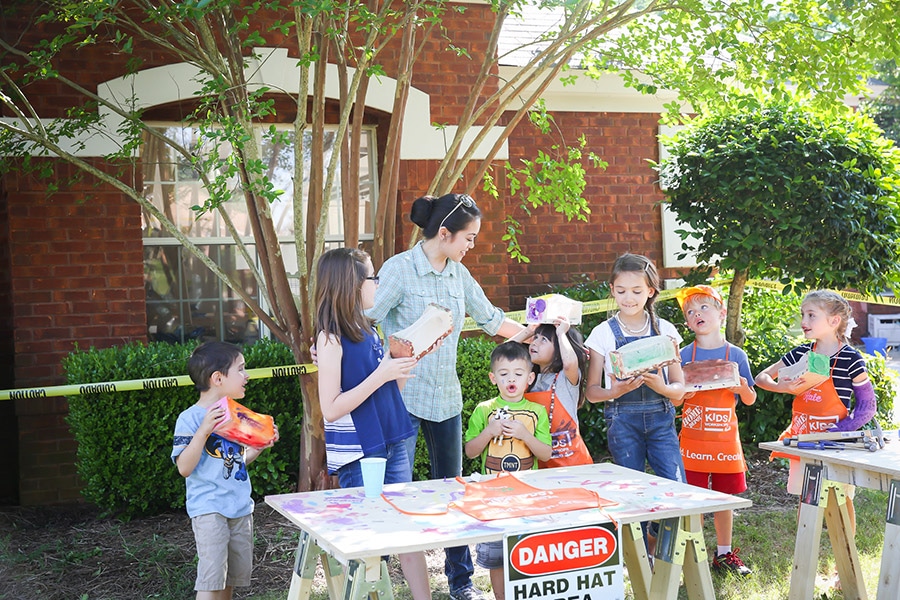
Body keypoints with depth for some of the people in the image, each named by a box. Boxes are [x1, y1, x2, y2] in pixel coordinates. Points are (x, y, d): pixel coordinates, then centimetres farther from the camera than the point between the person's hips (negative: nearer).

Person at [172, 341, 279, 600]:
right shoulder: (190, 418, -10)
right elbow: (185, 467, -18)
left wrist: (260, 445, 7)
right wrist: (204, 430, -26)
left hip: (240, 507, 7)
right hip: (209, 509, -7)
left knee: (236, 575, 13)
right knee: (211, 578, -8)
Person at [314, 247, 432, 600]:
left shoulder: (369, 332, 10)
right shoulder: (331, 338, -12)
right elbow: (331, 409, -18)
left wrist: (401, 368, 3)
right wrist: (381, 374, -20)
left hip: (392, 446, 7)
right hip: (358, 455, -7)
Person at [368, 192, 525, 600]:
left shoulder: (459, 274, 9)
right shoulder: (399, 268, -10)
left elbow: (490, 318, 18)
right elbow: (365, 320, -12)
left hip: (446, 395, 6)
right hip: (404, 395, -6)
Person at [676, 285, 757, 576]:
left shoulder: (736, 355, 1)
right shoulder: (685, 355, -1)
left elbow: (750, 400, 7)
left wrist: (743, 388, -14)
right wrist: (683, 394, -19)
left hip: (726, 437, 1)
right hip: (693, 438, -1)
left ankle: (724, 553, 26)